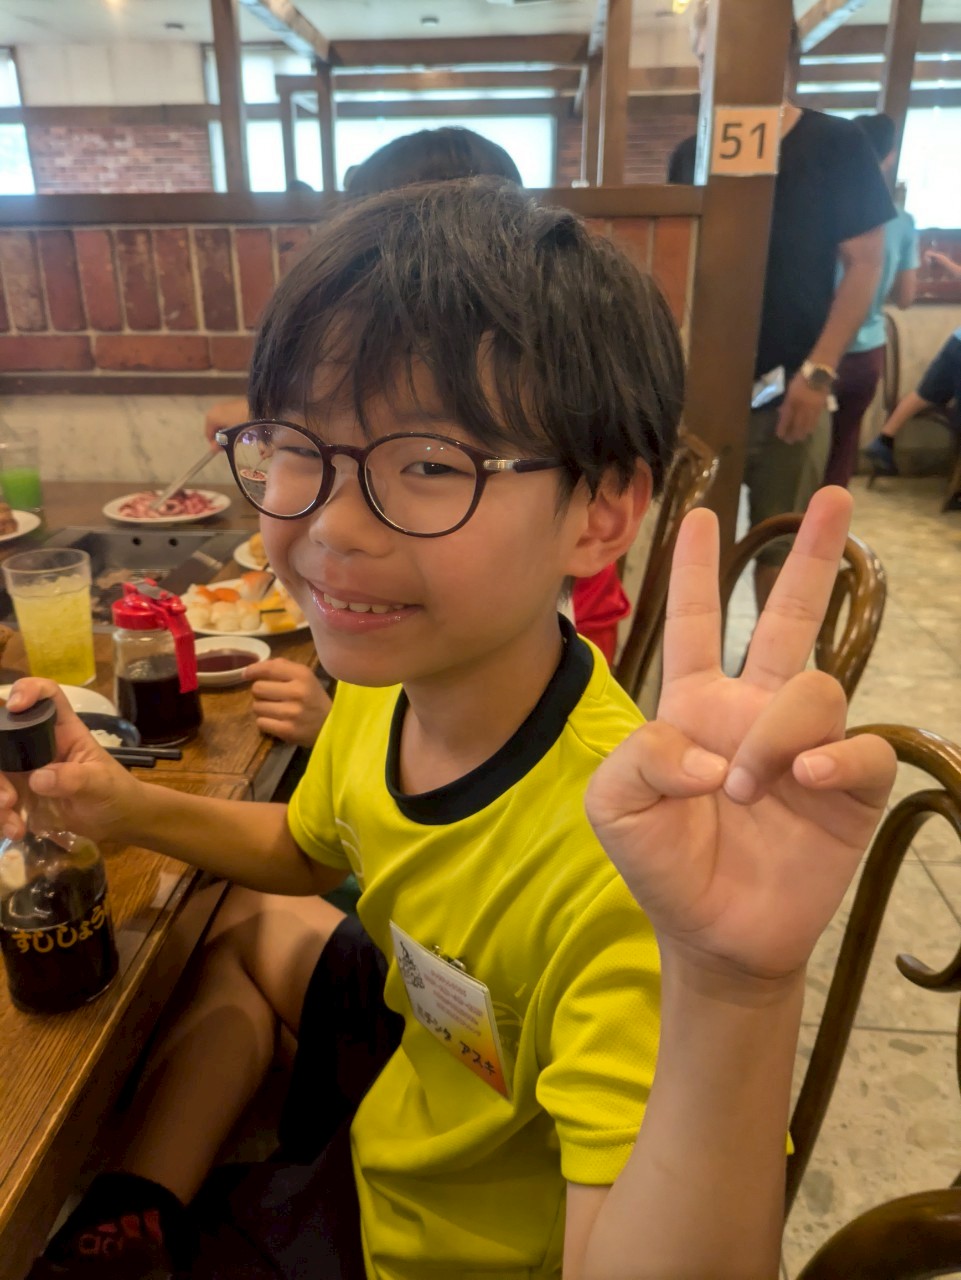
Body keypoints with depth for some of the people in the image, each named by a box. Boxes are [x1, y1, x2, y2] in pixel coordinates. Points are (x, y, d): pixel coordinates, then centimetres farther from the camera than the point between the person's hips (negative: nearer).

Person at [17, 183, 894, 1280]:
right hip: (417, 1038, 6)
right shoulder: (384, 681, -17)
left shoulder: (621, 855, -40)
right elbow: (307, 849, 3)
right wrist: (126, 806, -13)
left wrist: (732, 990, -59)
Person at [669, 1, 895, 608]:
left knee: (780, 542, 5)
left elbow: (865, 263, -2)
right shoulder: (692, 154, 9)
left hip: (789, 385, -2)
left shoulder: (837, 145, 0)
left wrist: (819, 371, -13)